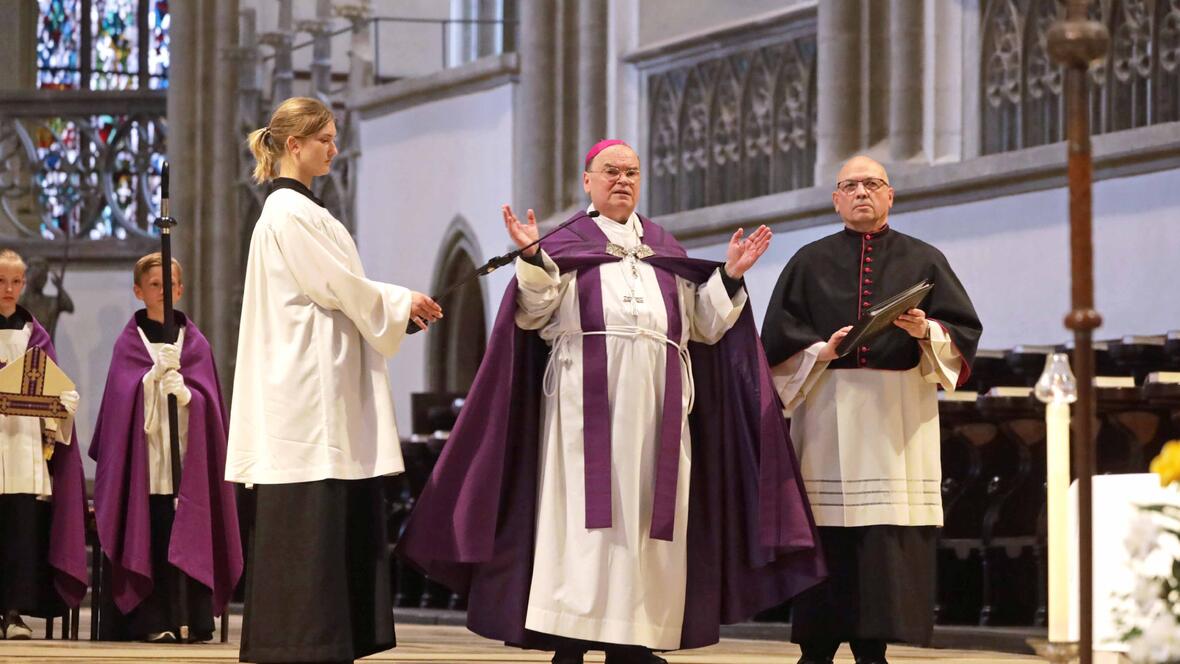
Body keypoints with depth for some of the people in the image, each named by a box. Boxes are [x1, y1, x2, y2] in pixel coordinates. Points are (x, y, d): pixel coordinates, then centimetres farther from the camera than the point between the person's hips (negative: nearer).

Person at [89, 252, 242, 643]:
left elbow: (208, 399, 4)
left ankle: (190, 619, -6)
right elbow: (124, 395, -3)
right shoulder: (129, 342, 9)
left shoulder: (196, 342, 13)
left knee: (188, 536, -6)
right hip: (144, 456, -1)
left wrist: (186, 393, -17)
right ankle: (152, 620, -8)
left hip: (188, 456, 1)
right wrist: (156, 372, -19)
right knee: (150, 536, -8)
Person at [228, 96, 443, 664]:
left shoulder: (297, 209, 17)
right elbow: (339, 287, -13)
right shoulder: (291, 213, -12)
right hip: (309, 385, -10)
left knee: (342, 519, 8)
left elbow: (332, 289, 19)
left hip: (326, 383, 10)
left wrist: (400, 306, 8)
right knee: (311, 516, -8)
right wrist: (403, 303, 1)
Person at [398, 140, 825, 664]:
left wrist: (729, 276, 4)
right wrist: (531, 257, -17)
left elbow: (703, 325, 17)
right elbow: (534, 313, -2)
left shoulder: (666, 248, 20)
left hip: (656, 400, 4)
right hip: (588, 394, -4)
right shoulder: (566, 244, 10)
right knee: (585, 510, -9)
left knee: (647, 514, -1)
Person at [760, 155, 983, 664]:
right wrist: (820, 351, -10)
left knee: (889, 540, -7)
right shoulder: (811, 263, 13)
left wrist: (927, 332, -12)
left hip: (899, 415, 0)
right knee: (828, 538, -6)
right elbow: (779, 338, 7)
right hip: (828, 408, 0)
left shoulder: (923, 260, 13)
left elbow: (964, 333, 7)